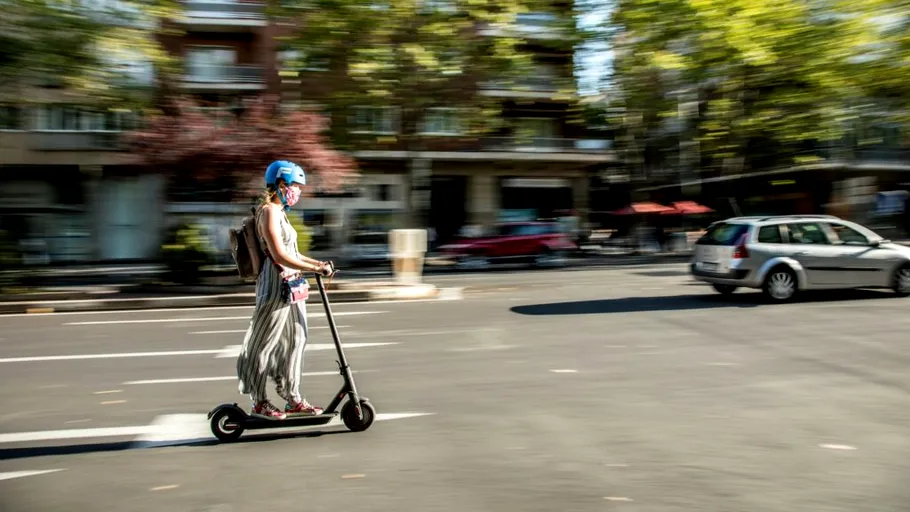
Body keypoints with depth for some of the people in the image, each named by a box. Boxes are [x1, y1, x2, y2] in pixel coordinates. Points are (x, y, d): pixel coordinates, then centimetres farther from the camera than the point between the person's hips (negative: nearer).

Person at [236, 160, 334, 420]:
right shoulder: (269, 211, -13)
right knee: (264, 344, 1)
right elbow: (280, 256, -22)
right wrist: (316, 268, -20)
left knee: (294, 340, 12)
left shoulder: (279, 212, 17)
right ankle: (259, 402, 12)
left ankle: (293, 399, 21)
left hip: (290, 286, 10)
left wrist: (318, 263, 11)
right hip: (275, 285, -10)